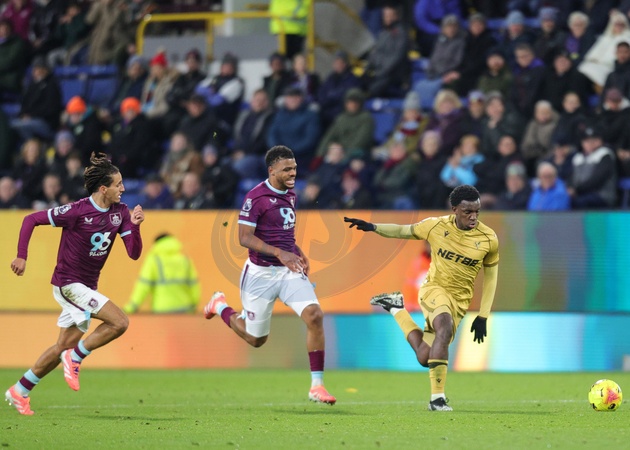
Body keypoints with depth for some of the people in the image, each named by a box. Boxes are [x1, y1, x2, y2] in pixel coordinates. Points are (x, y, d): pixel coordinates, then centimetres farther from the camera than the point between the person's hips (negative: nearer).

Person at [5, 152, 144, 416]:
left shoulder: (120, 212, 0)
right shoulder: (77, 211, -18)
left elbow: (134, 253, -1)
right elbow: (31, 219, -11)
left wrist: (135, 226, -17)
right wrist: (21, 256, -16)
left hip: (86, 287, 7)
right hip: (68, 283, -7)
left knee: (65, 346, 10)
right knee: (119, 322, -20)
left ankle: (19, 391, 21)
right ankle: (75, 357, -3)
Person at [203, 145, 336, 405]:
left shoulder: (290, 194, 9)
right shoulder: (256, 197, -15)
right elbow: (244, 238, -19)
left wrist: (298, 253, 8)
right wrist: (279, 253, -28)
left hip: (290, 271, 5)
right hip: (261, 274, -5)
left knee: (314, 316, -17)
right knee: (255, 339, 9)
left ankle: (317, 385, -10)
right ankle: (220, 306, 41)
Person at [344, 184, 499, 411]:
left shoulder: (488, 239, -7)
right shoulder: (436, 226, -8)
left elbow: (490, 275, 6)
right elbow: (405, 231, 9)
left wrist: (482, 316, 2)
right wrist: (373, 227, -6)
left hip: (459, 302, 3)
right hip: (434, 289, -3)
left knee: (425, 357, 1)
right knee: (445, 327, -35)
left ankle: (397, 309, 26)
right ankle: (437, 397, -32)